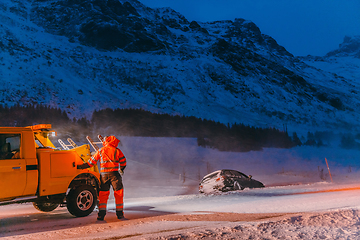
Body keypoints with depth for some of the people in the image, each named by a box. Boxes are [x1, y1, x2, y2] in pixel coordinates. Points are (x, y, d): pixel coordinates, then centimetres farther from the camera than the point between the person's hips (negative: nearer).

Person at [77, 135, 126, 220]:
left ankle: (101, 214, -1)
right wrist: (121, 169, 33)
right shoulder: (117, 151, 4)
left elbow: (91, 162, 10)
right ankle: (120, 213, 9)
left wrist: (80, 166, 20)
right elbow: (123, 162, 13)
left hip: (103, 175, 2)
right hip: (114, 174, -2)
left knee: (103, 194, 7)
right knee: (118, 193, 7)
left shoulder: (100, 151, 8)